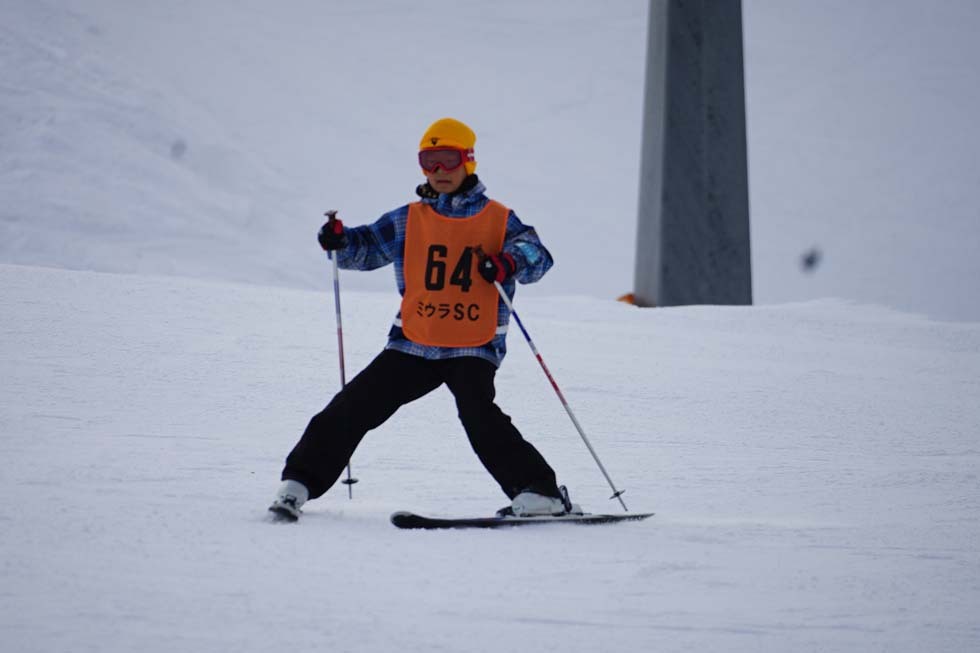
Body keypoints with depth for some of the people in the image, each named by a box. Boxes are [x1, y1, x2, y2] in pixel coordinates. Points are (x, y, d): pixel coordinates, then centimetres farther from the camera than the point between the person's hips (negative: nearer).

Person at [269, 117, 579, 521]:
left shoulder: (498, 219, 3)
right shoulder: (409, 220, 9)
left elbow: (536, 255, -5)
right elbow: (368, 246, 10)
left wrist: (509, 262, -27)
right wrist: (340, 242, -12)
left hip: (474, 347, -3)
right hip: (414, 343, 3)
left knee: (479, 417, -25)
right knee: (355, 406, -4)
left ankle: (539, 494, -20)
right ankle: (299, 482, 6)